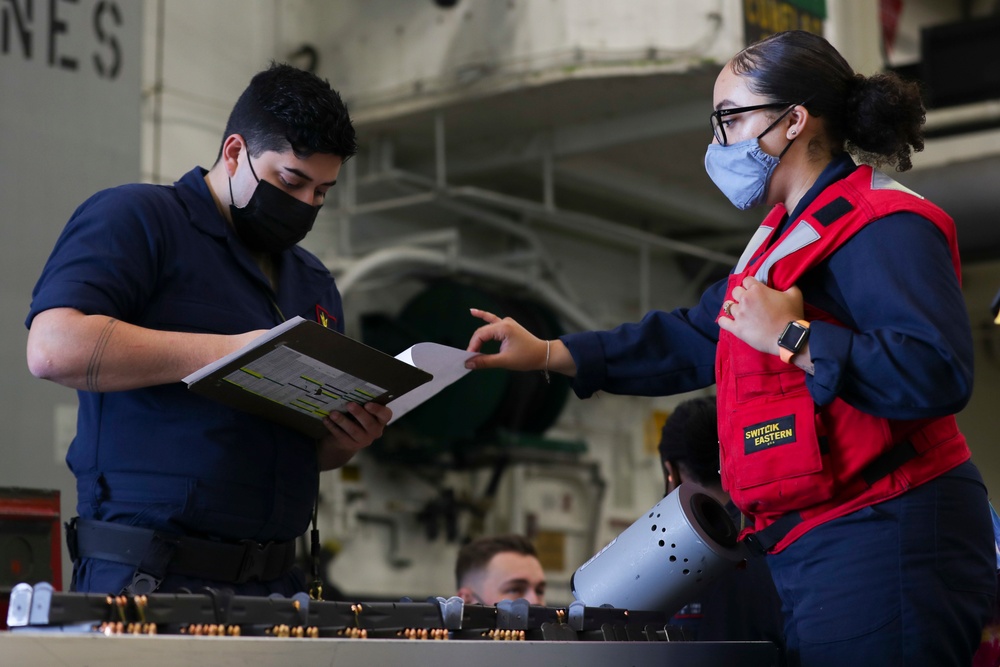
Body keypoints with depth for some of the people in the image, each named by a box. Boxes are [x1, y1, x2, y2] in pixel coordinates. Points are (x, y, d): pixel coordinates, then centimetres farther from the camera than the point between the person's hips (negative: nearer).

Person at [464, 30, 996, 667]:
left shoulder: (883, 226, -13)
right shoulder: (787, 237, 21)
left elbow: (937, 374, -26)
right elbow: (696, 338, 26)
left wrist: (791, 338, -19)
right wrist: (547, 354, 21)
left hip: (882, 542, -10)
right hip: (811, 546, 10)